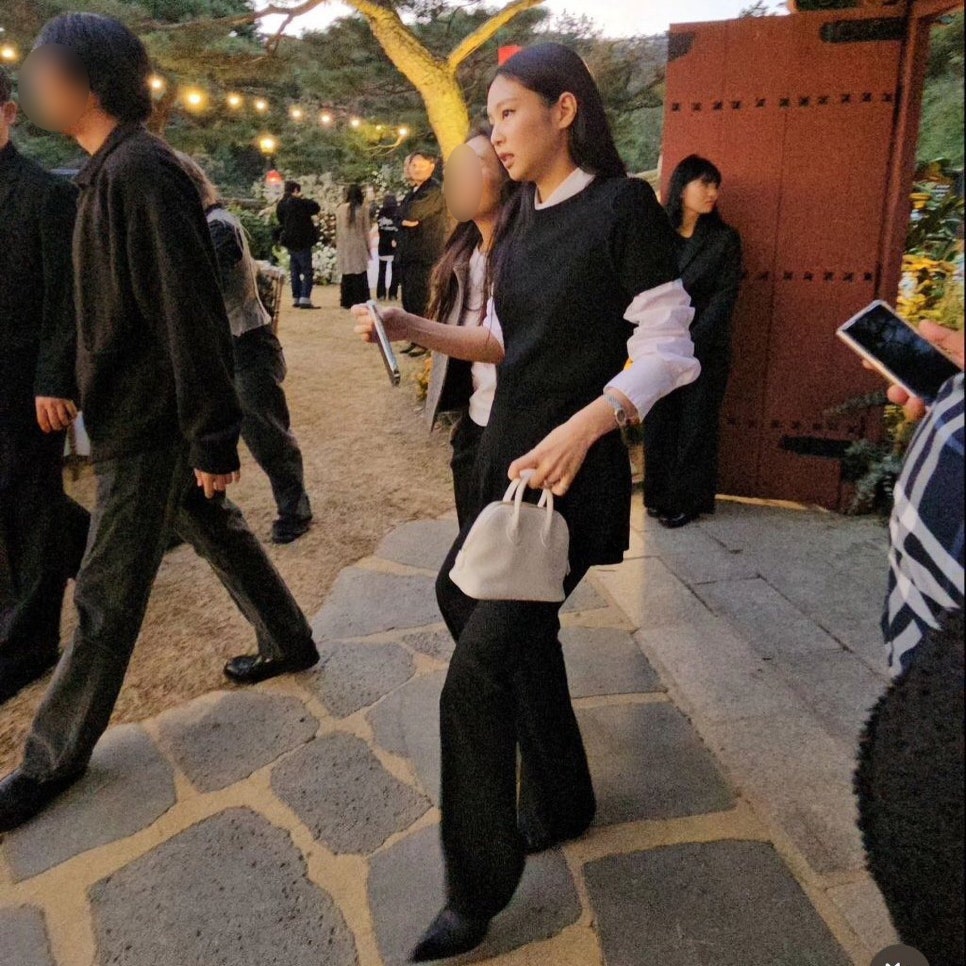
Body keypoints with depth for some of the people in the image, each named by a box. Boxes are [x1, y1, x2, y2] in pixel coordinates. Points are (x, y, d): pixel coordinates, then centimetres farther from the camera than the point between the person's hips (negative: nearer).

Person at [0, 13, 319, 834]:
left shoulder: (140, 170, -19)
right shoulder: (113, 167, 11)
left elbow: (192, 314, -24)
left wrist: (212, 438, -23)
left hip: (149, 420, -10)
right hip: (139, 408, 10)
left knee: (106, 595, 3)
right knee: (216, 531, 22)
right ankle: (290, 640, 41)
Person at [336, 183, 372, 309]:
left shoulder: (340, 209, 0)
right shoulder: (363, 209, -6)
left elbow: (338, 228, 6)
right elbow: (366, 229, -1)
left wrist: (337, 244, 16)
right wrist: (368, 247, 7)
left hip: (344, 246, 3)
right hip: (359, 246, -2)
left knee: (347, 275, 10)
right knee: (360, 275, 3)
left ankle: (347, 301, 12)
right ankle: (360, 301, 1)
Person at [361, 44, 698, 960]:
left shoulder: (623, 206, -11)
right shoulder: (521, 221, 12)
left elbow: (666, 347, -14)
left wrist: (585, 423, -28)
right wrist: (417, 330, 9)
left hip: (572, 474, -8)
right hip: (506, 459, 8)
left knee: (477, 673, -10)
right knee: (518, 630, 18)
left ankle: (477, 892, 10)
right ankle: (560, 804, 42)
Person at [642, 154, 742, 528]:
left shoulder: (725, 239, 2)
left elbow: (724, 297, -4)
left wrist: (691, 344, -14)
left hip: (705, 351, -1)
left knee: (695, 427, 3)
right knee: (658, 423, 4)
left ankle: (688, 500, 14)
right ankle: (659, 495, 18)